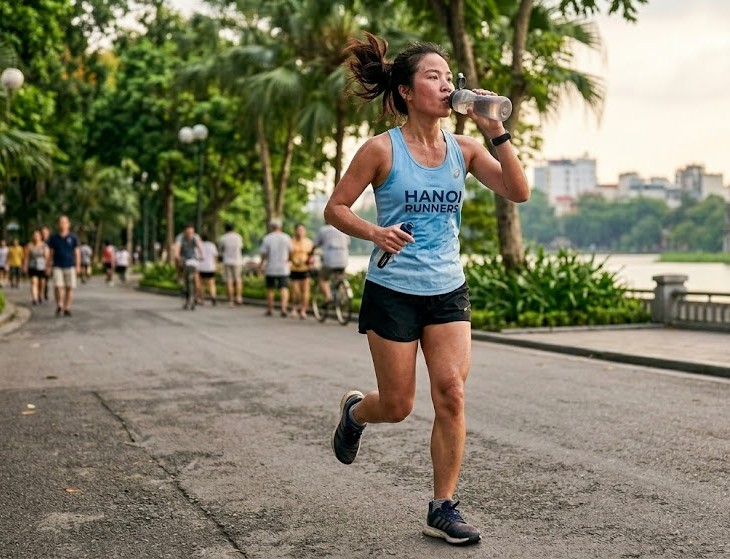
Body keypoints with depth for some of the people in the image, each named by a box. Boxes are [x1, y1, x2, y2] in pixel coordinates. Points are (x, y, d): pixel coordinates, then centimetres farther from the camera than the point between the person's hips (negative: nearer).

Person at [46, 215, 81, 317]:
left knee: (70, 288, -1)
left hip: (70, 266, 0)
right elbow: (51, 253, 10)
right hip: (58, 266, 0)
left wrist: (78, 266, -3)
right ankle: (59, 306, 6)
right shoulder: (53, 238, 5)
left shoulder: (73, 237, 3)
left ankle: (67, 309, 7)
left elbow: (77, 252, 4)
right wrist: (48, 266, 6)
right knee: (58, 286, -12)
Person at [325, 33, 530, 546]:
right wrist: (375, 232, -22)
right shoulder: (382, 150, -8)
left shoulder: (463, 149, 3)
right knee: (398, 406, 5)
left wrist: (496, 132, -14)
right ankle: (354, 411, 41)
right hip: (393, 291, -3)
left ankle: (444, 508, 7)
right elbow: (335, 208, -4)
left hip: (448, 291, 4)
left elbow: (518, 192, -6)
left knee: (452, 396, -6)